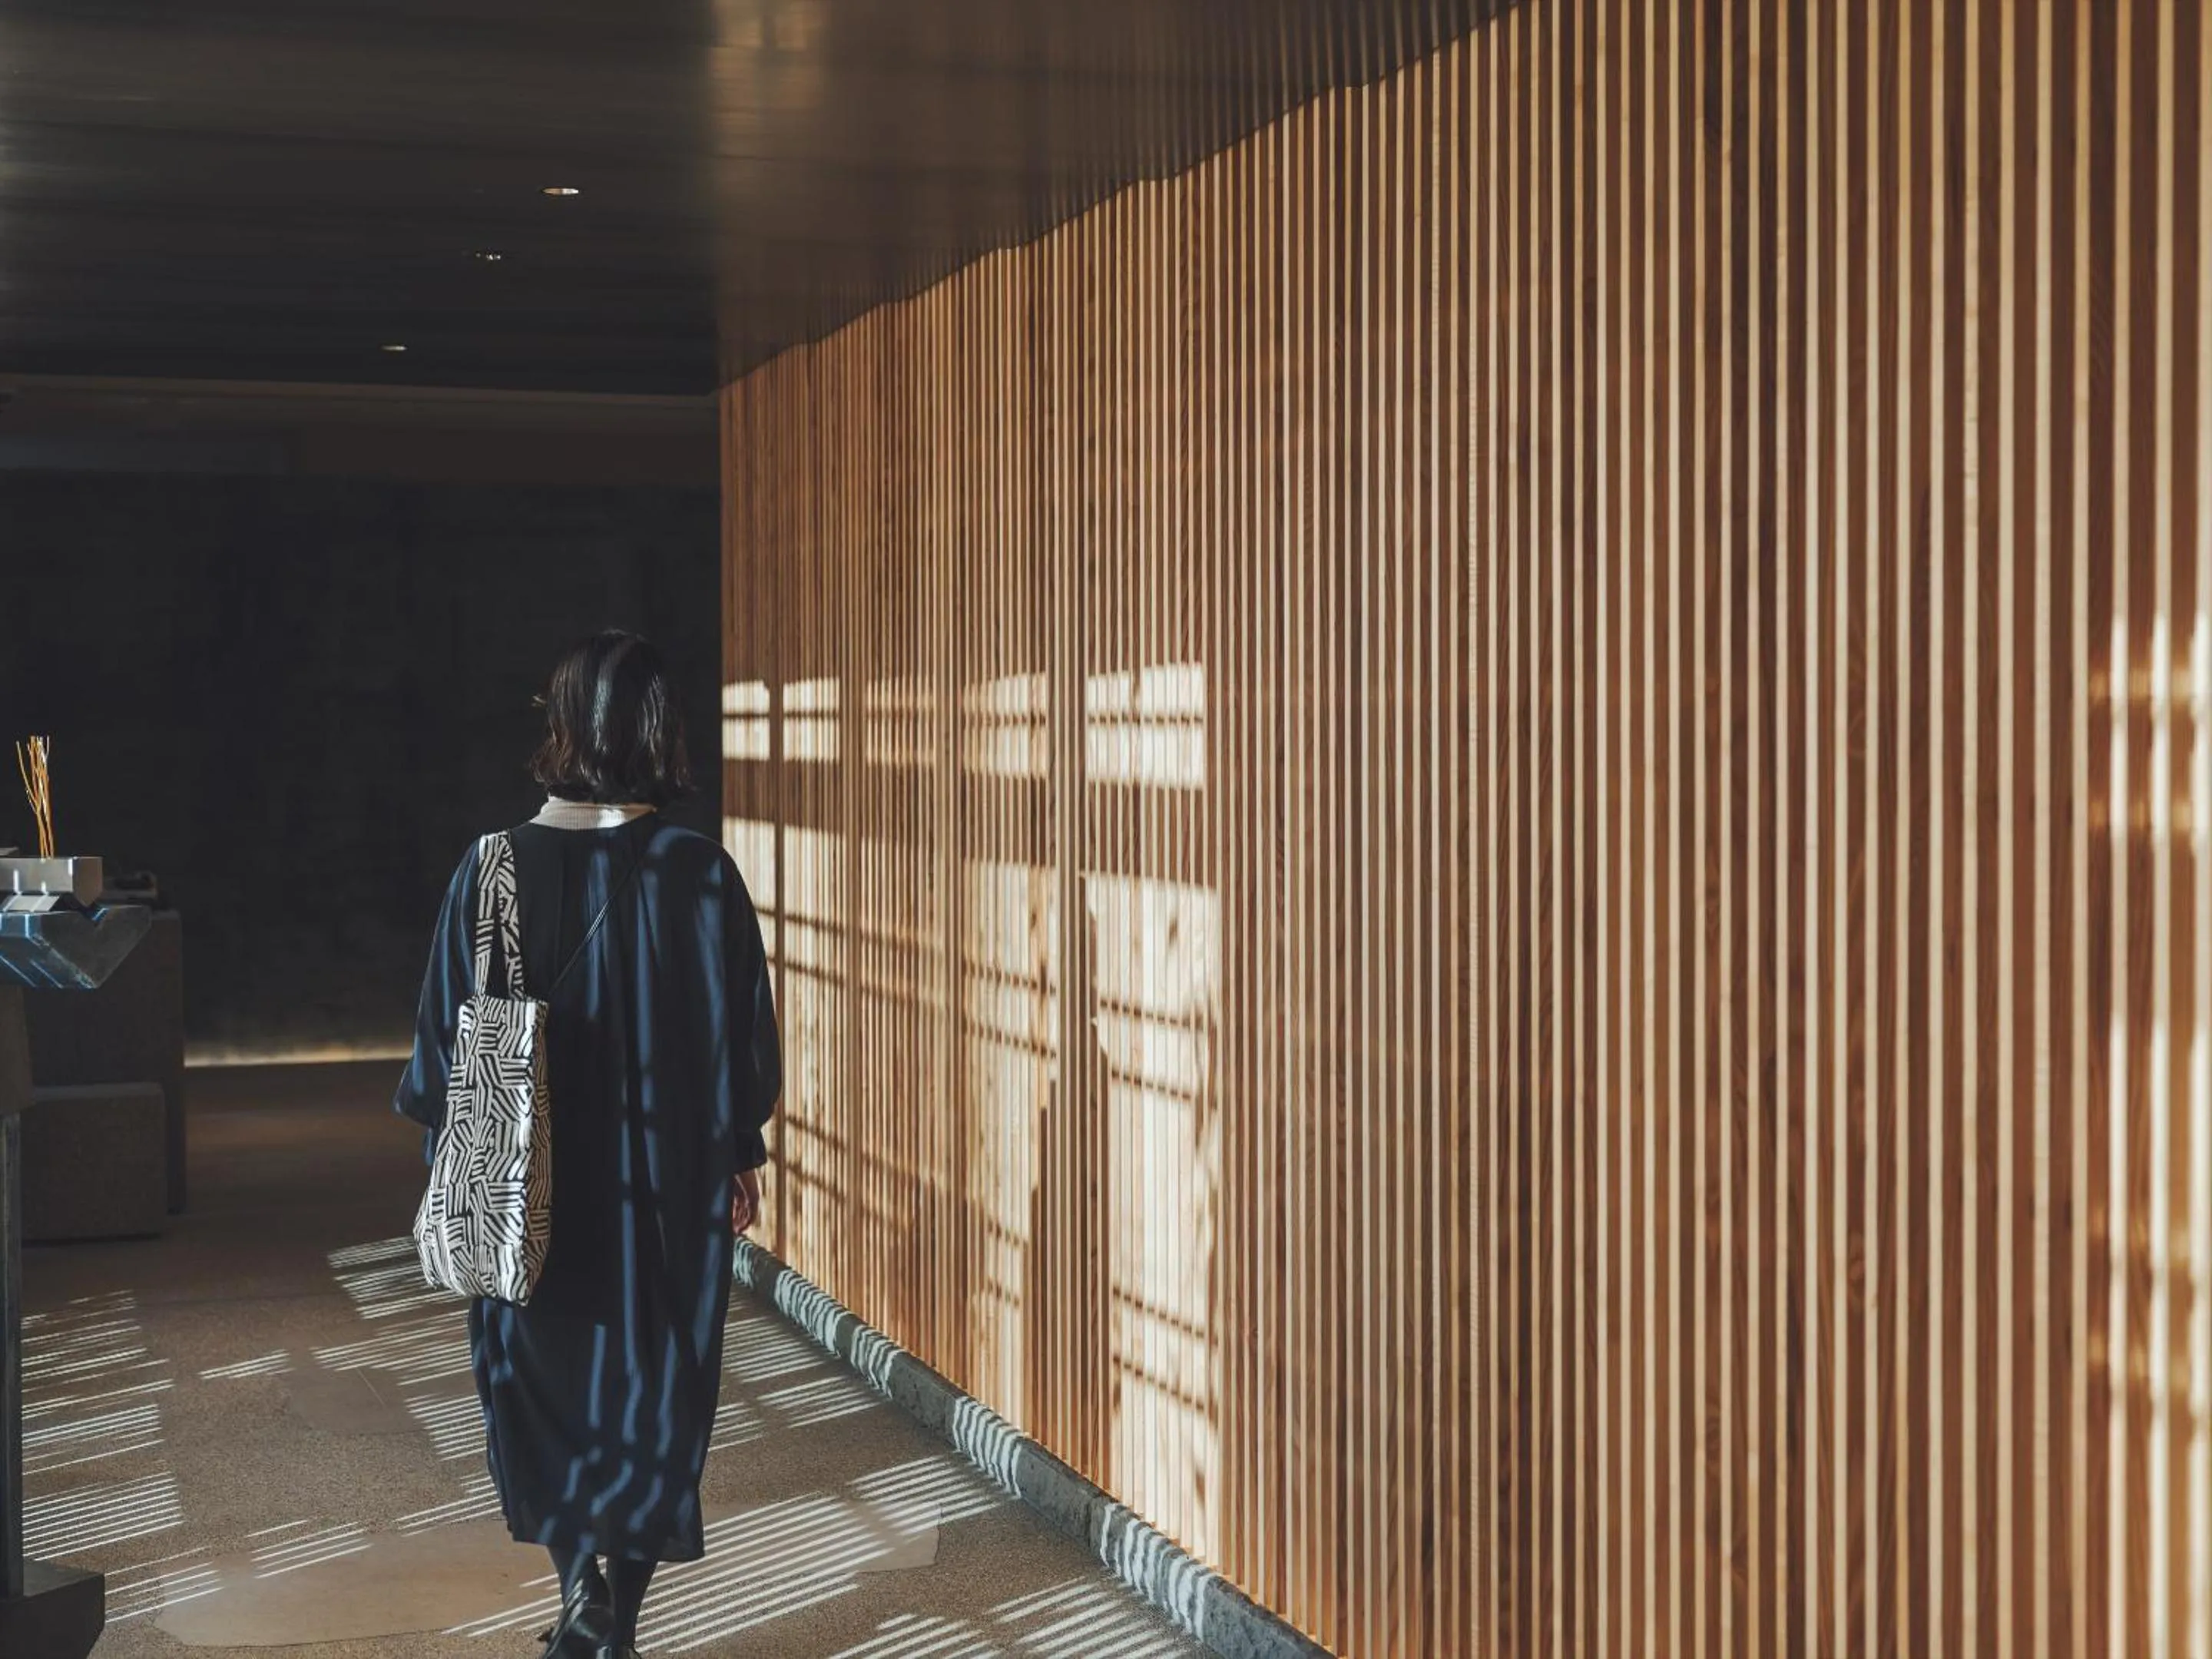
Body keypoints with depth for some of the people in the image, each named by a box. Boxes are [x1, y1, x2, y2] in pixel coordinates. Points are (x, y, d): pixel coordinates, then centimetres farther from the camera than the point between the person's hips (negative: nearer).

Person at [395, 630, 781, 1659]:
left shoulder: (494, 869, -9)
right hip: (665, 1186, -1)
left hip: (530, 1183, 1)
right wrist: (742, 1157, 9)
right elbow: (740, 1036, -5)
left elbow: (448, 1036, -2)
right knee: (651, 1389, 11)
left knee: (541, 1378, 19)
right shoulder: (699, 876, -12)